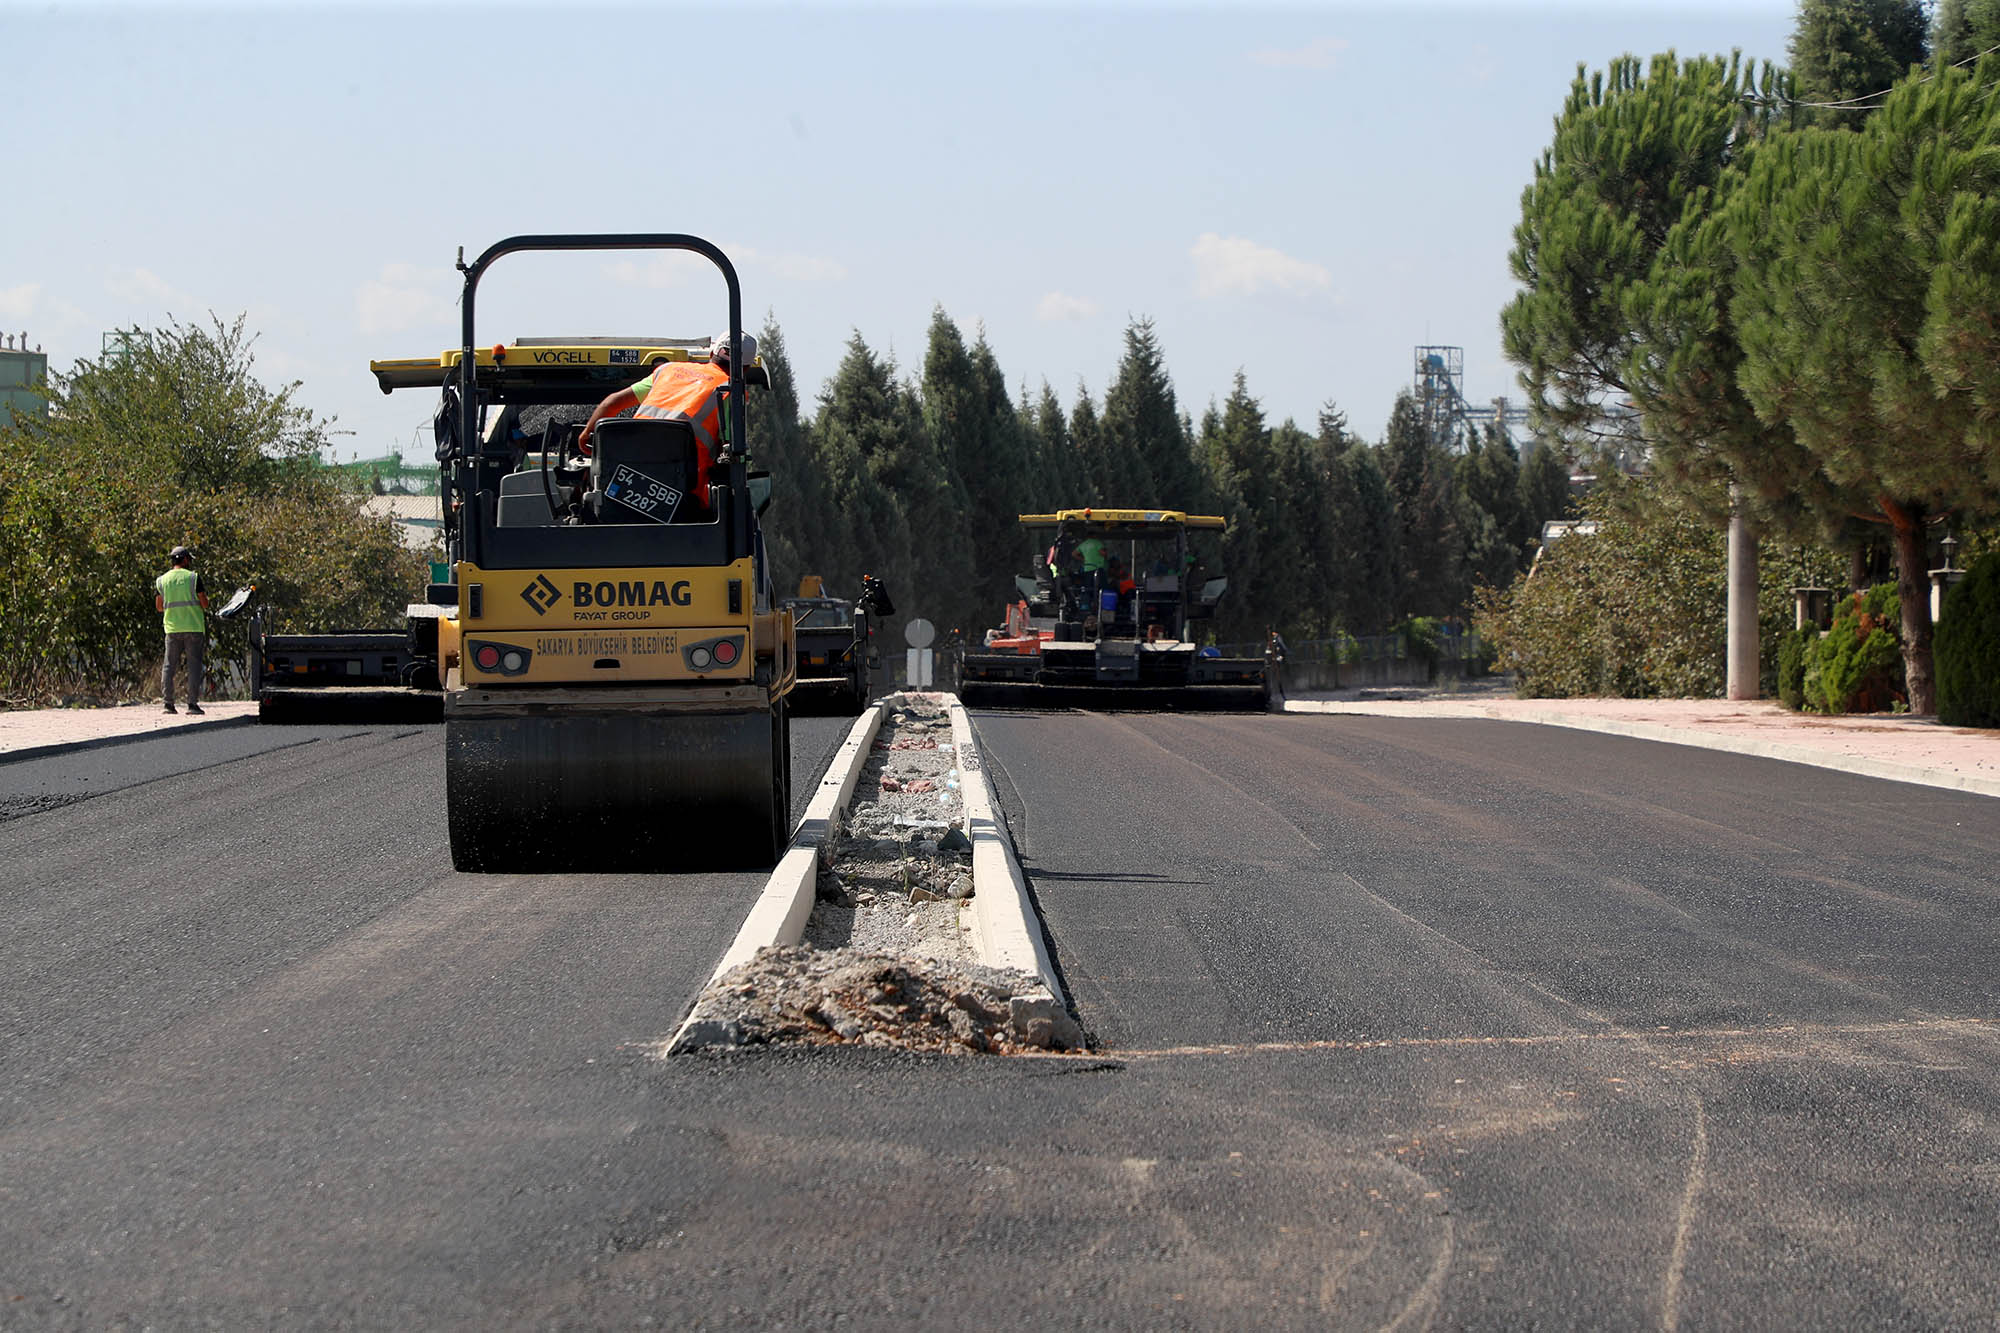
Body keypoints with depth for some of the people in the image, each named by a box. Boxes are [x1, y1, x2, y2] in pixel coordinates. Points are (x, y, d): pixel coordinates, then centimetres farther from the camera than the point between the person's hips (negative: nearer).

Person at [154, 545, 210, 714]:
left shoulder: (162, 580, 7)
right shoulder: (193, 577, -3)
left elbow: (159, 607, 11)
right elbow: (205, 603, -4)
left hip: (172, 628, 3)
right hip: (194, 627, -3)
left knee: (169, 665, 7)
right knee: (194, 664, 1)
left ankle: (168, 702, 1)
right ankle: (192, 703, -5)